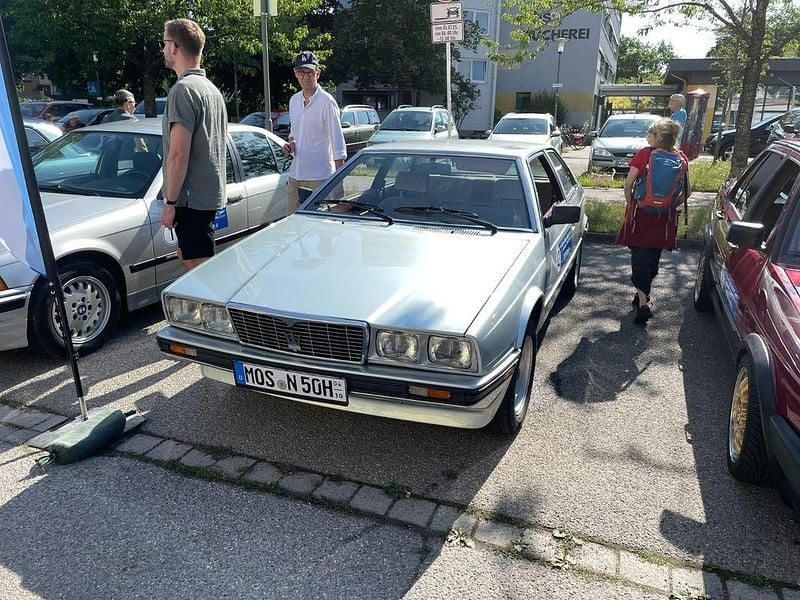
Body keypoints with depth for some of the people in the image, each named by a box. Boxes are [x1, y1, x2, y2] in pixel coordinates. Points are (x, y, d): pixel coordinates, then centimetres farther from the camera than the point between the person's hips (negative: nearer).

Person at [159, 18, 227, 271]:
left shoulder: (183, 89, -14)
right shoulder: (211, 88, 16)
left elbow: (179, 154, -21)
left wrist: (170, 202, -15)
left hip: (192, 198, -10)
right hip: (209, 193, 10)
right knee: (188, 257, 21)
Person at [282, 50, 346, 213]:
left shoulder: (327, 102, -9)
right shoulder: (294, 100, 11)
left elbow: (338, 142, -11)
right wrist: (290, 143, 2)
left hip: (320, 177, -7)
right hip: (295, 175, 7)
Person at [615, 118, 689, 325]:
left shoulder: (644, 154, -10)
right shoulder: (681, 158, 0)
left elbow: (628, 184, -11)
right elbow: (686, 191, 2)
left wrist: (630, 203, 5)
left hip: (641, 213, -3)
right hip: (665, 217, 4)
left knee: (640, 256, 1)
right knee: (653, 257, 18)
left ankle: (643, 302, -10)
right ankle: (643, 295, 34)